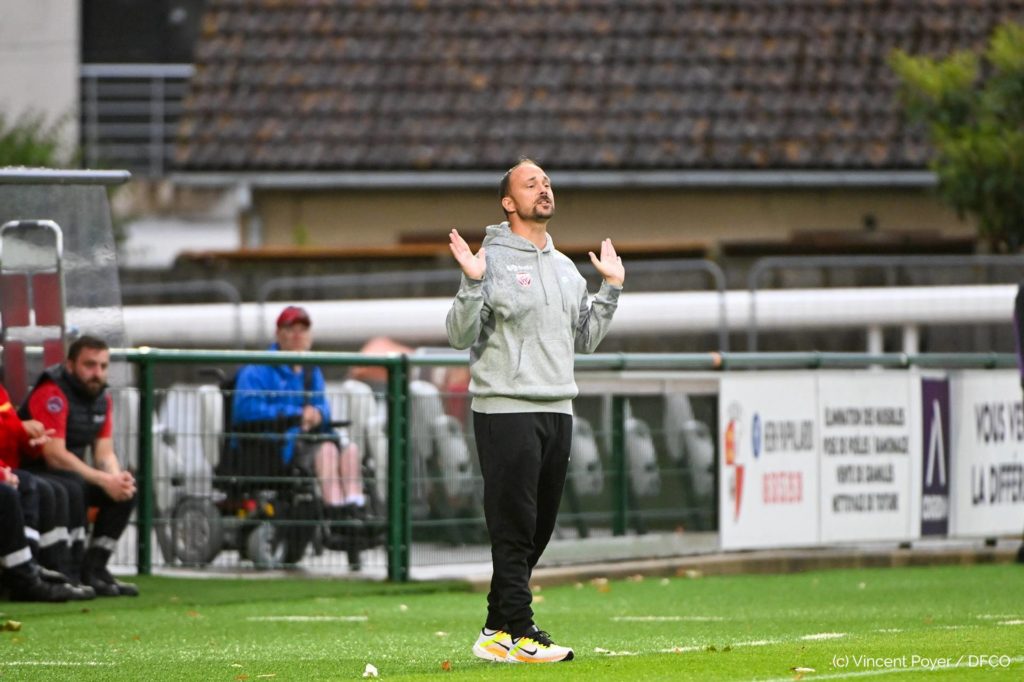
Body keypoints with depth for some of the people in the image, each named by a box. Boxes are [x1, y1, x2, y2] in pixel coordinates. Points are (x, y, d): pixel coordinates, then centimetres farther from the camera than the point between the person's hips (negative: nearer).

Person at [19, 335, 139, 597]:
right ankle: (73, 573, -32)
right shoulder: (52, 393, -20)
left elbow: (105, 453, 6)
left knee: (126, 492, -5)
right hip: (30, 474, -9)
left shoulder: (101, 398, 7)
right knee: (71, 490, -36)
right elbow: (55, 455, -26)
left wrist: (118, 478, -18)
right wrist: (104, 480, -27)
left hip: (70, 474, 9)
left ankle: (93, 569, -5)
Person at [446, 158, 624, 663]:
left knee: (538, 528, 8)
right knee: (514, 527, -9)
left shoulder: (566, 268, 18)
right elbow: (460, 336, -10)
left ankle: (498, 631, 16)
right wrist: (472, 284, -22)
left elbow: (584, 340, 20)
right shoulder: (491, 260, -5)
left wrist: (611, 290, 16)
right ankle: (518, 634, -9)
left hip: (557, 410, 7)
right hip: (506, 409, -7)